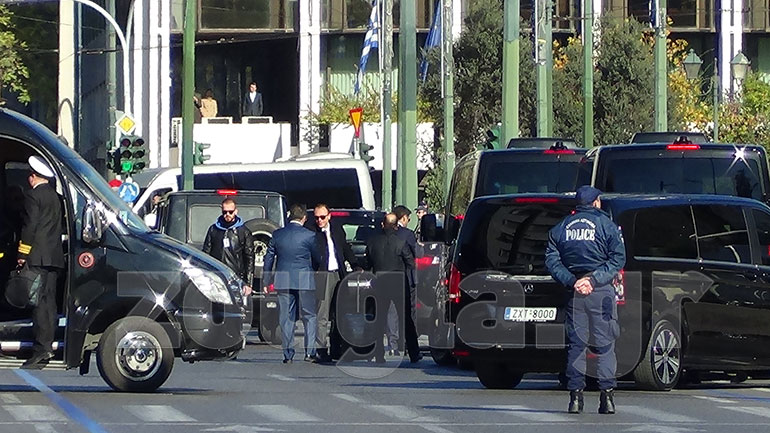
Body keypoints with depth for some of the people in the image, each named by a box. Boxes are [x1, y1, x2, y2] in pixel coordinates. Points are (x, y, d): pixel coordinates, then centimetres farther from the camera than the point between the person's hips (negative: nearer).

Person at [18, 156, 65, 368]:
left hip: (38, 256, -8)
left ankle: (42, 348, -19)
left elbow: (30, 226, -13)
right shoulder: (55, 196, 17)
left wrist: (22, 254, -9)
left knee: (38, 301, -12)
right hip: (55, 257, 8)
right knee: (49, 300, 10)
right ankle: (47, 346, 10)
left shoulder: (34, 196, -8)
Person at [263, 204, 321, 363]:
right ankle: (310, 352, 1)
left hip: (283, 281, 3)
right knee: (309, 317, 8)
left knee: (286, 319, 7)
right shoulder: (309, 236, -8)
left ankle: (288, 354, 6)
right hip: (305, 281, -3)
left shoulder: (277, 235, 2)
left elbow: (268, 259, 7)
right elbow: (317, 259, 4)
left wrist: (266, 281, 15)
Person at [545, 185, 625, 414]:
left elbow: (551, 260, 2)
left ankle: (575, 395, 1)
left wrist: (571, 281, -6)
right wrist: (594, 280, -12)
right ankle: (607, 395, -6)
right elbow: (618, 258, -9)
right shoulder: (606, 224, 0)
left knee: (575, 344, 6)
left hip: (574, 290, 3)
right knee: (605, 344, 0)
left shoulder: (560, 228, 10)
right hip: (601, 292, -3)